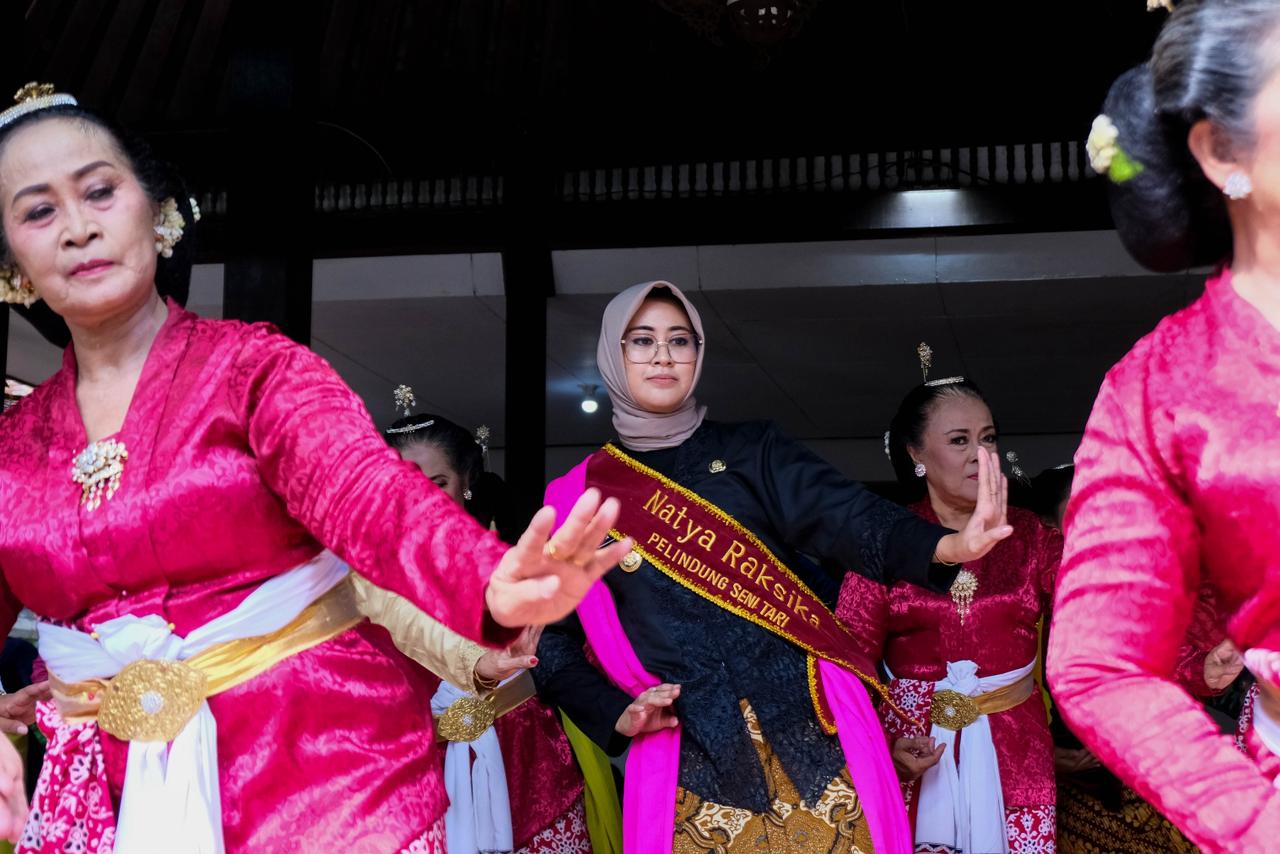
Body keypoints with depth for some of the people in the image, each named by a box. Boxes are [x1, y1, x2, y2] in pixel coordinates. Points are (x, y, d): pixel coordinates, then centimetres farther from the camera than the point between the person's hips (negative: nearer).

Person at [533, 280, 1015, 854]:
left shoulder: (752, 450, 7)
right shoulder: (575, 499, 7)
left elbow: (841, 515, -10)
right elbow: (555, 645, 8)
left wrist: (945, 545, -28)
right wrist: (618, 714, -9)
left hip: (805, 724, 1)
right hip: (685, 754, 0)